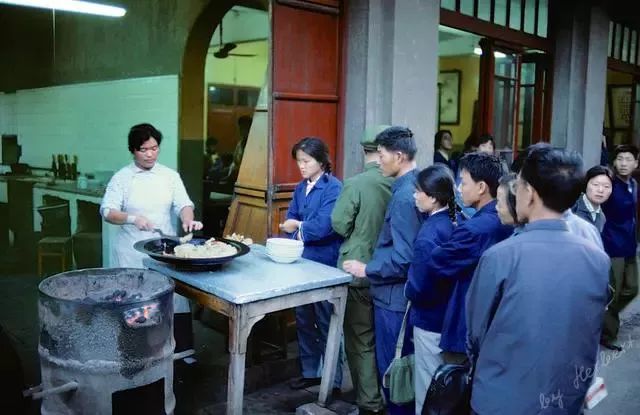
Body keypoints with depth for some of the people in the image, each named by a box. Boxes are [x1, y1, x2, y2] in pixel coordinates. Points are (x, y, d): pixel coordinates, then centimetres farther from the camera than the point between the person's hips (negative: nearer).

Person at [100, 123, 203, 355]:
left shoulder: (170, 176, 5)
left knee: (173, 297, 1)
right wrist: (132, 218, -24)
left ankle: (180, 348, 14)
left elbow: (183, 204, -3)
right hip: (132, 252, -1)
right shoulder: (122, 178, -1)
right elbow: (107, 212, -6)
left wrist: (188, 220, -25)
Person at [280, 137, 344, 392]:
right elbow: (290, 220, 6)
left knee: (325, 322, 4)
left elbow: (324, 226, -23)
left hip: (324, 264, -7)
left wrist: (298, 227, -9)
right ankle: (311, 371, 32)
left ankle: (333, 378, 19)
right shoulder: (301, 188, 9)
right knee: (303, 319, 16)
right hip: (301, 261, 7)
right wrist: (305, 228, -14)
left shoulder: (333, 188, -14)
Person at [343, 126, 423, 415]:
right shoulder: (414, 185, 6)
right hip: (399, 293, 9)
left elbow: (403, 259, -26)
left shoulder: (404, 196, -22)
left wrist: (366, 270, -14)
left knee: (391, 367, 6)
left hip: (394, 295, -9)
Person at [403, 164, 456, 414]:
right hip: (448, 316, 8)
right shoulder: (453, 222, 1)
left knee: (427, 389, 8)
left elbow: (418, 289, -24)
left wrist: (407, 288, -4)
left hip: (431, 320, -8)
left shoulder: (429, 234, -23)